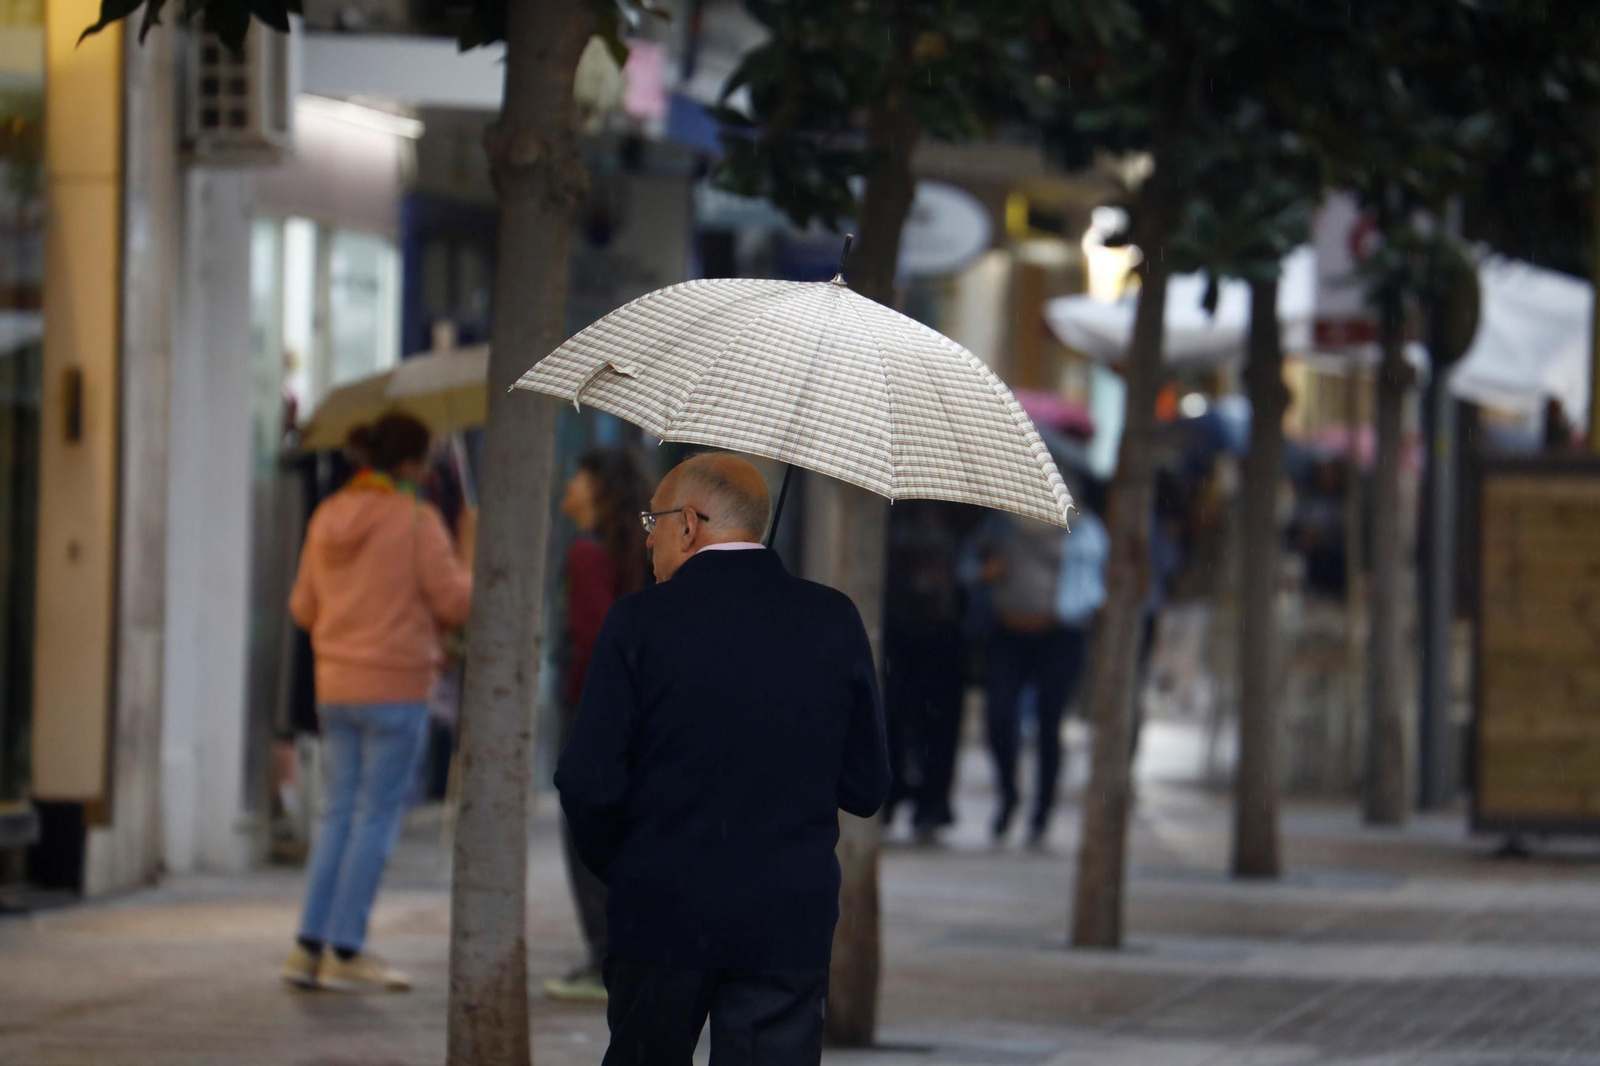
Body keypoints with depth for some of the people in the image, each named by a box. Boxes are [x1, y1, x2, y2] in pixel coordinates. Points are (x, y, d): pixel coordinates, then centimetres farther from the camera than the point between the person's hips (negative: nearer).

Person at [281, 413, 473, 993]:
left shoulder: (328, 517, 7)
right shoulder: (417, 520, -12)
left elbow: (304, 607, 12)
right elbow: (454, 603, -10)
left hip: (335, 685, 6)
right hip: (395, 689, -6)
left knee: (341, 812, 12)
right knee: (377, 817, -1)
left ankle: (309, 946, 8)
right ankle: (345, 951, -3)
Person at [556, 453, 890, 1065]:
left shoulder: (639, 622, -8)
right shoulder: (834, 622, 0)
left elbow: (588, 785, -10)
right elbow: (866, 790, 4)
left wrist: (615, 866, 10)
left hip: (662, 917, -1)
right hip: (790, 924, 1)